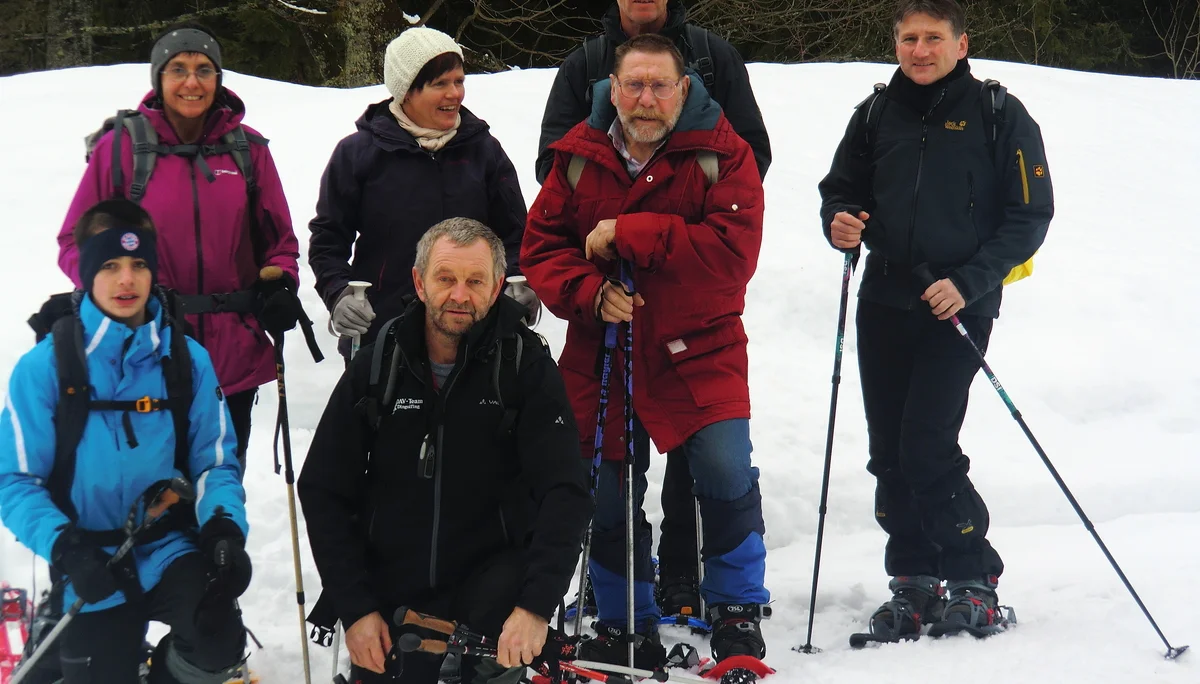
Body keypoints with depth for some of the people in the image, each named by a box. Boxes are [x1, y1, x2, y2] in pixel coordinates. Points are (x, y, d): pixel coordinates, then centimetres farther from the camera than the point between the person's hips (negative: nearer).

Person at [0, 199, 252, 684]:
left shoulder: (187, 359, 1)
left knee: (217, 645, -28)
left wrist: (225, 526, -14)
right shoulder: (45, 366, -7)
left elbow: (215, 460, 6)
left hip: (170, 551, 1)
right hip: (92, 571, -1)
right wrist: (64, 546, -23)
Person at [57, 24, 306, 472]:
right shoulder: (121, 146, -3)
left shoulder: (248, 148, 6)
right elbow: (77, 241, 2)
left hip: (235, 354, 3)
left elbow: (278, 237, 15)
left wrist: (281, 284, -5)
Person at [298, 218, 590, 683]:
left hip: (491, 576, -2)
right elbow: (323, 492, 1)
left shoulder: (526, 367, -7)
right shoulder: (377, 367, -2)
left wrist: (537, 604, -28)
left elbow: (564, 493, -15)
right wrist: (354, 608, -8)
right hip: (391, 588, 3)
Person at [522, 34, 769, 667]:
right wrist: (591, 292, -16)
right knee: (605, 493, 8)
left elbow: (733, 252, -20)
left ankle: (737, 615, 1)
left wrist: (627, 234, -24)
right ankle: (625, 626, 27)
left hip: (697, 348, -3)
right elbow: (541, 247, 4)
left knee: (725, 472, -20)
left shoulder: (721, 155, -8)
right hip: (600, 352, 3)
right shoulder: (578, 157, 2)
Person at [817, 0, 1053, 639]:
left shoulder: (999, 116, -2)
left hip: (958, 306, -5)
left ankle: (973, 580, 3)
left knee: (927, 448, -13)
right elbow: (840, 187, 20)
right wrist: (838, 221, -5)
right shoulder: (877, 114, 10)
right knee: (889, 451, 5)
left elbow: (1030, 215, -4)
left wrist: (969, 282, -15)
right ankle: (914, 583, 17)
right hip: (884, 300, 5)